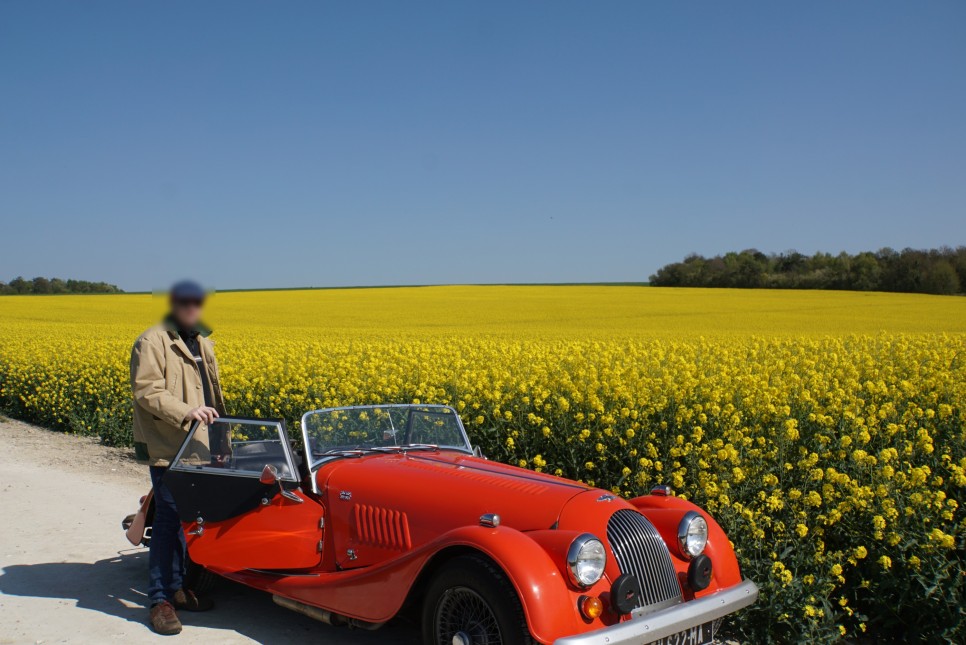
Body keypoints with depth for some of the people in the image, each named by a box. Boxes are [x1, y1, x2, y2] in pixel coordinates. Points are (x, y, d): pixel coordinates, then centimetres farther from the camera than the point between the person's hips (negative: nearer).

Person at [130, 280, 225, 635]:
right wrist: (186, 411, -28)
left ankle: (178, 587, 23)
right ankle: (160, 600, -1)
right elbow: (146, 391, -16)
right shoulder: (152, 342, -7)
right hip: (166, 447, -7)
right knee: (168, 518, -9)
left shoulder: (202, 343, 18)